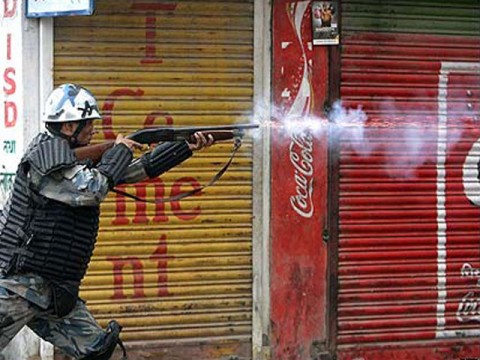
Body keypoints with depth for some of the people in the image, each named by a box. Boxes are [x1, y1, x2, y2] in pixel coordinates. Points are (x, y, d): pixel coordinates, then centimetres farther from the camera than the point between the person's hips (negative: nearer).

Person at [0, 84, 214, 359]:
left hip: (55, 291, 9)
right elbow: (92, 189, -22)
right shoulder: (47, 152, -12)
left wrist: (189, 147, 13)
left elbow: (140, 169, 18)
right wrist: (121, 151, -6)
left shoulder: (80, 158, 15)